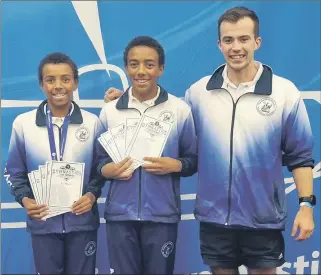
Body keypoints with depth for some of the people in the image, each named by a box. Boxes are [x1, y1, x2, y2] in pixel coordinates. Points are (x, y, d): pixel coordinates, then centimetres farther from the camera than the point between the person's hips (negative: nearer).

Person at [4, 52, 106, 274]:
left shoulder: (92, 122, -1)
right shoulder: (23, 123, -3)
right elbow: (14, 172, 5)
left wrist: (92, 195, -11)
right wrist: (24, 199, -12)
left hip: (82, 221, 0)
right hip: (43, 222, 0)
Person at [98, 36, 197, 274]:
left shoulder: (180, 109, -1)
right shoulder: (109, 111, 3)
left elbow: (194, 159, 4)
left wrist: (175, 165, -15)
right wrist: (106, 170, -11)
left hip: (162, 215, -1)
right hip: (119, 215, 1)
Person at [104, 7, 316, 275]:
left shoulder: (285, 92, -7)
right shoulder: (199, 91, -1)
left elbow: (300, 155, -3)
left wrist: (306, 204, -8)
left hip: (263, 219, -2)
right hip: (214, 217, 2)